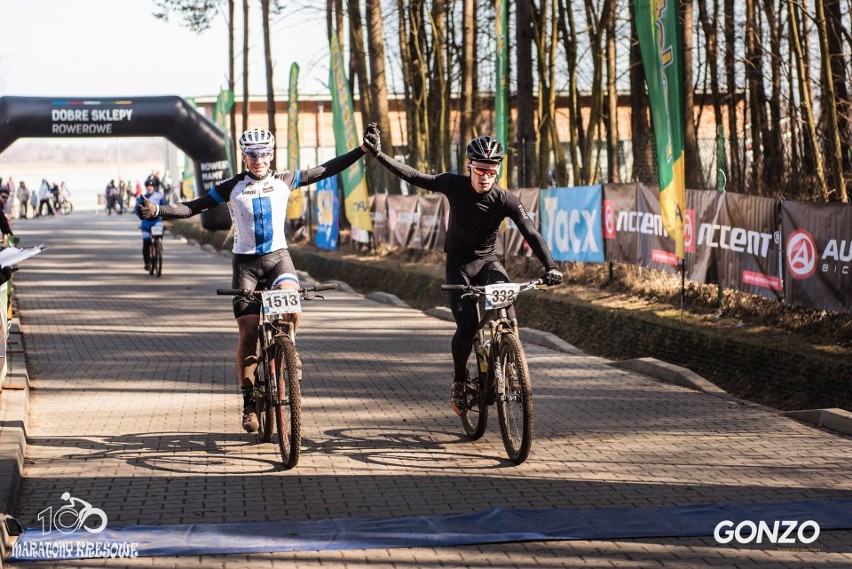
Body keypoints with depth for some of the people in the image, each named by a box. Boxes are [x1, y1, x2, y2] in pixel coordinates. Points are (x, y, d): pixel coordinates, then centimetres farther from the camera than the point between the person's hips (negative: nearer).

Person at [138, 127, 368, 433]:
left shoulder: (284, 181, 4)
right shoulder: (232, 187, 0)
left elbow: (327, 169, 4)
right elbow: (191, 208, -4)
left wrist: (362, 150, -2)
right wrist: (156, 210, -18)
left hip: (277, 256, 1)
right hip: (245, 262, 0)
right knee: (248, 333, -4)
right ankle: (249, 402, 7)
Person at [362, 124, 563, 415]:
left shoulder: (506, 200, -17)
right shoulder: (455, 185, -14)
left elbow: (531, 233, -25)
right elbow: (412, 176, -7)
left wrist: (550, 267, -39)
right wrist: (378, 154, -10)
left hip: (488, 260, 0)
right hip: (459, 263, 0)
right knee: (467, 324, -17)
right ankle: (459, 380, 8)